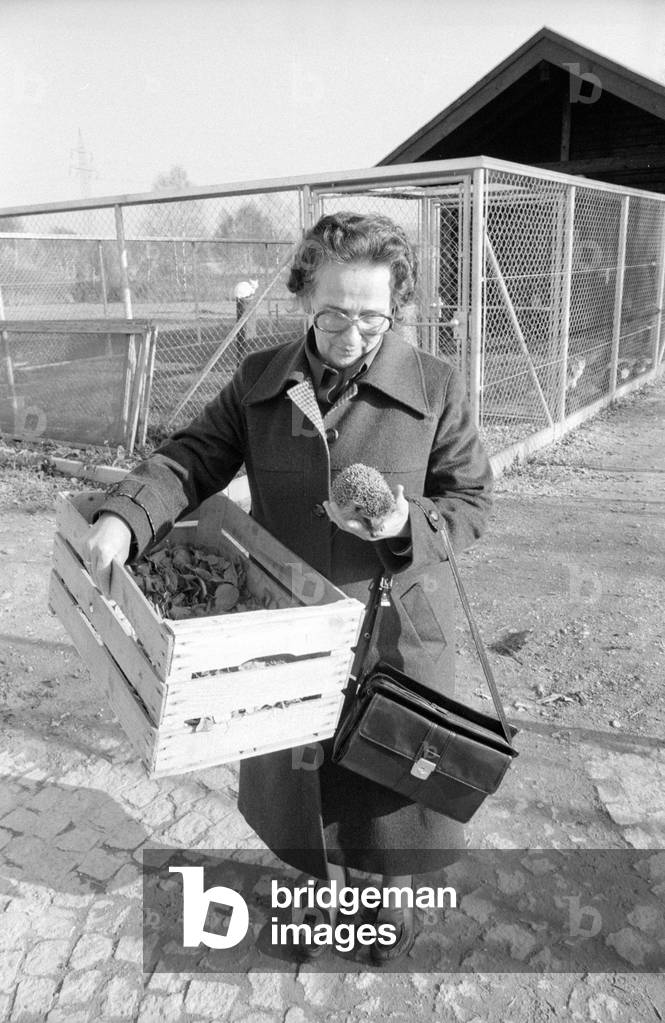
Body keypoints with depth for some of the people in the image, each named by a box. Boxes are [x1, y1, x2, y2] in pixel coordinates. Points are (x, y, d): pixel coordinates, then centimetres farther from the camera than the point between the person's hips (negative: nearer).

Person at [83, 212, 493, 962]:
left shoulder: (434, 388, -10)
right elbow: (193, 457, -7)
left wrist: (407, 527, -26)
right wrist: (123, 519, -25)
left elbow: (471, 499, -5)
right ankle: (326, 883, 52)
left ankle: (397, 893, 49)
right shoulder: (259, 381, -3)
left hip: (396, 626, -2)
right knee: (297, 765, 21)